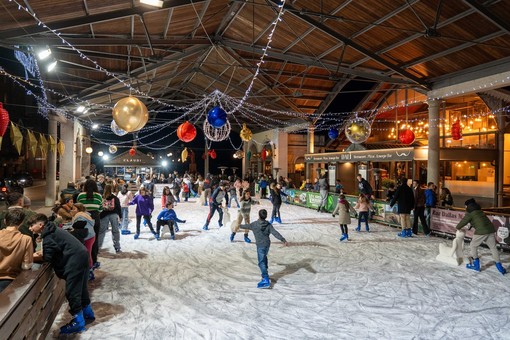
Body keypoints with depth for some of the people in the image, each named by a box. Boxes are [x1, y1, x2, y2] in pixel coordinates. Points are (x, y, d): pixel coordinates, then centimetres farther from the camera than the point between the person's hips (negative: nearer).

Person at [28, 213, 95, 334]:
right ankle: (87, 312, 37)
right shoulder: (52, 230, 19)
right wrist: (42, 254, 8)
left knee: (72, 291, -1)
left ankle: (78, 321, 7)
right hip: (81, 254, 10)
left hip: (75, 259, -10)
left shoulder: (47, 236, -10)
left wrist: (37, 256, 4)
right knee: (81, 287, 22)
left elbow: (48, 258, -11)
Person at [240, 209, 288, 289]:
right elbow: (276, 233, -13)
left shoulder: (254, 224, -10)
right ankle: (265, 274, 41)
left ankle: (266, 280, -18)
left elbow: (246, 226, 9)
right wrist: (284, 240, -18)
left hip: (260, 245, -6)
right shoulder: (268, 225, -4)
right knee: (264, 258, 29)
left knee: (261, 263, -8)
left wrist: (240, 226, 30)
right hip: (267, 244, 6)